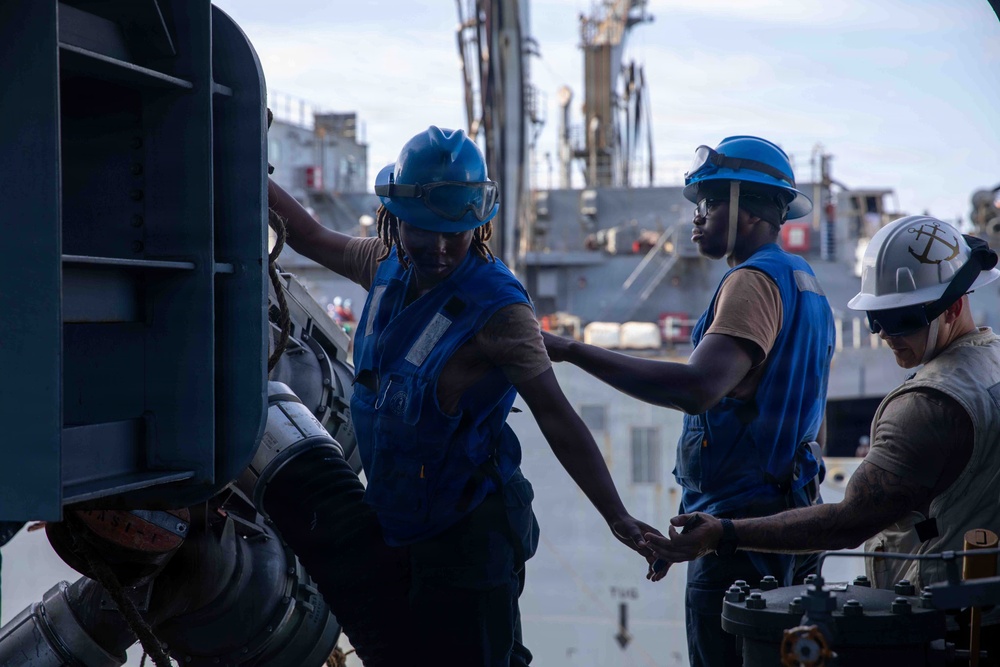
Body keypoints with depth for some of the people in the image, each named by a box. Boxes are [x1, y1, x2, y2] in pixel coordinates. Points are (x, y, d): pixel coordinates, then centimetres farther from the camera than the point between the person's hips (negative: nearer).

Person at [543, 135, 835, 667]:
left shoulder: (754, 280, -15)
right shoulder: (802, 280, 17)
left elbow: (700, 387, -31)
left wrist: (573, 352, -31)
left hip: (738, 523, -10)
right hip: (785, 514, 10)